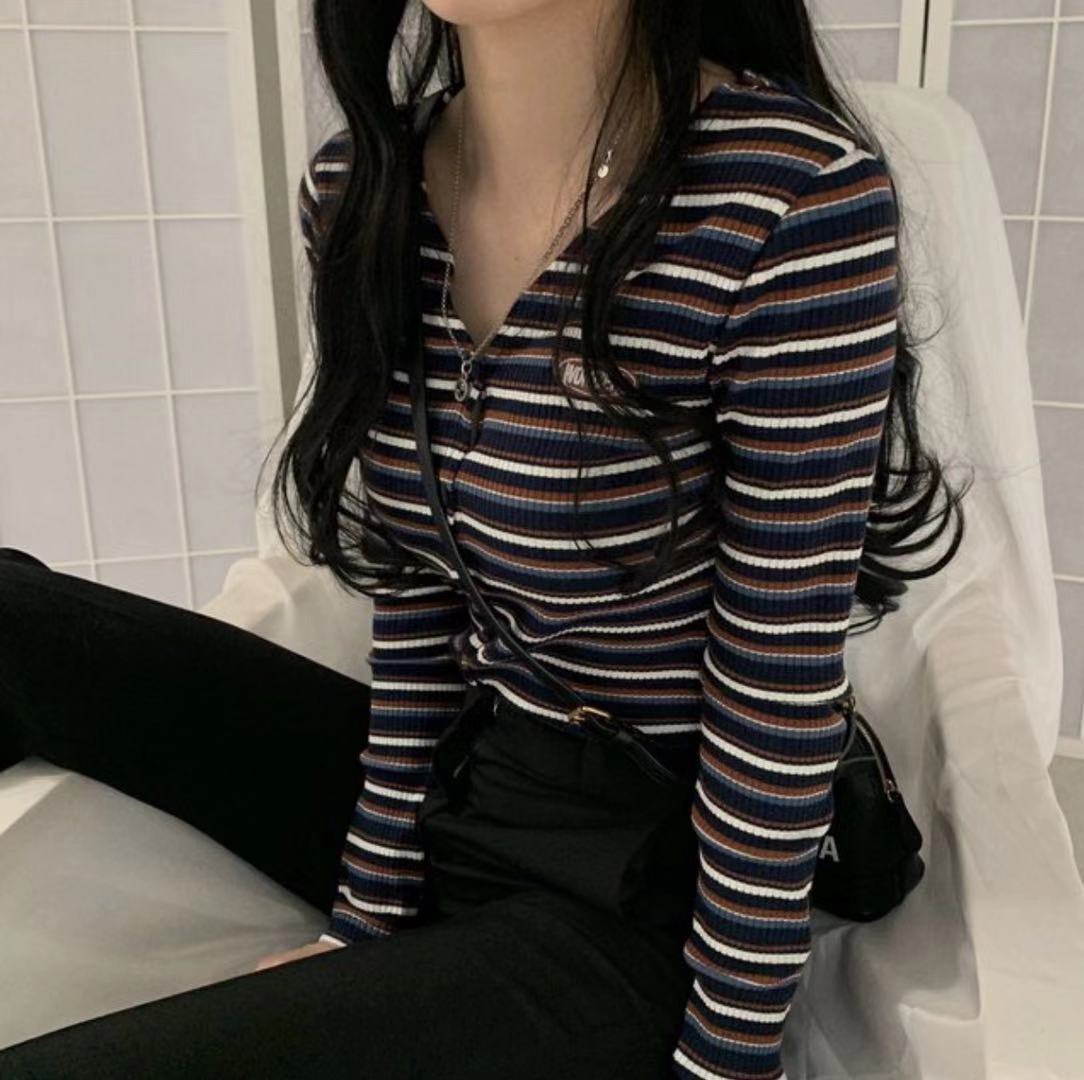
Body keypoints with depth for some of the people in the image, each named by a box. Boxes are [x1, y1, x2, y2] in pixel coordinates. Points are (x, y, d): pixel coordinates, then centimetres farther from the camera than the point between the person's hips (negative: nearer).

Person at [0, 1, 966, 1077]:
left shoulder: (796, 197, -24)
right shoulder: (358, 184, -5)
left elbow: (780, 695, -18)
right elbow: (412, 600, -1)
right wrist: (370, 917, 0)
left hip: (644, 894, -5)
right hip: (456, 782, 6)